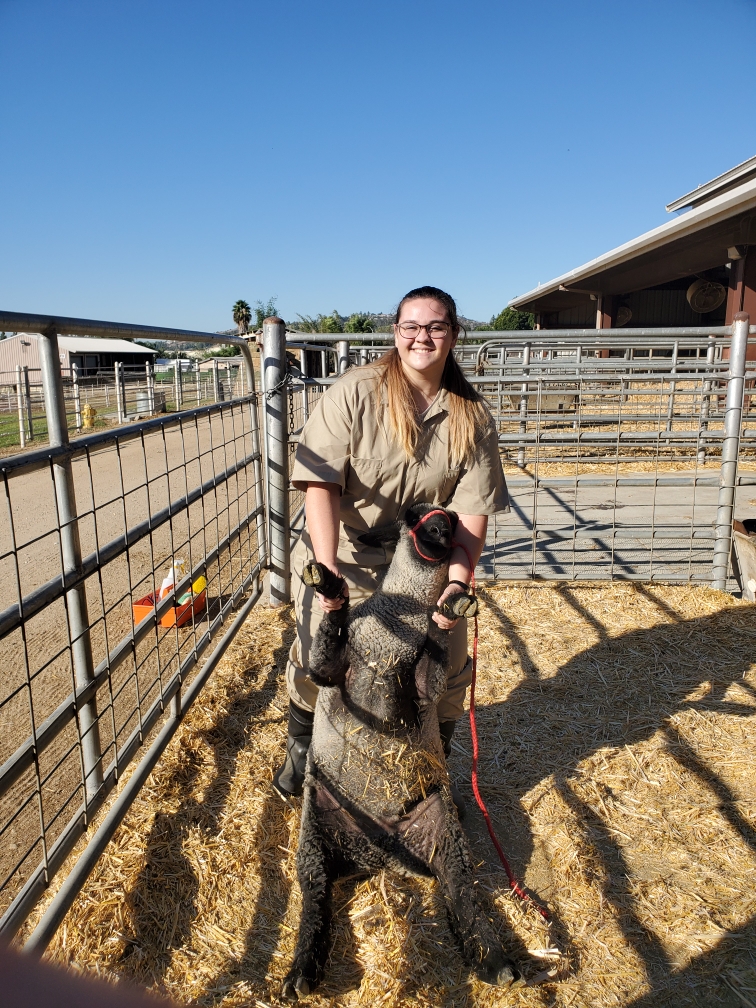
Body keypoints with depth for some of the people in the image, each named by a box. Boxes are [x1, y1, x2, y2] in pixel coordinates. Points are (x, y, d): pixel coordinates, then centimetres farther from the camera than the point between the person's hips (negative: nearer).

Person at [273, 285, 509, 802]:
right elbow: (321, 485, -22)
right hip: (343, 560, -2)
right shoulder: (352, 393, -16)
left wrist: (457, 583, -23)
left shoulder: (473, 418, -8)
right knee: (314, 662, 8)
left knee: (447, 671, 7)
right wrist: (328, 571, -31)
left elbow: (473, 512, -11)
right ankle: (301, 748, 41)